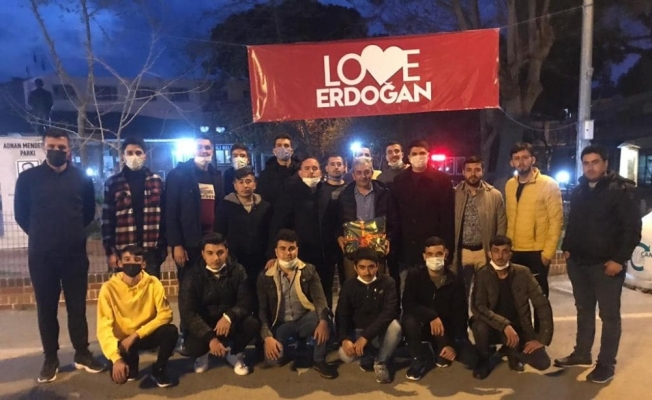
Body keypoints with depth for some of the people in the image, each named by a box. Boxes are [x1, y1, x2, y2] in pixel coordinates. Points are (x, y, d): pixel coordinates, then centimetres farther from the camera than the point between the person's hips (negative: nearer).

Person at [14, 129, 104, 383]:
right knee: (46, 308, 8)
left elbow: (89, 211, 13)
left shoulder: (82, 178, 3)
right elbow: (21, 213, 8)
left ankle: (82, 354, 20)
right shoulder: (28, 178, 1)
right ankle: (50, 359, 20)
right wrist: (40, 235, 11)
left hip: (75, 253, 0)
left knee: (77, 305, 8)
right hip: (41, 255, 0)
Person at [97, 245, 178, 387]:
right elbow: (104, 327, -22)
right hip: (123, 339, -1)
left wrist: (136, 335, -27)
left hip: (146, 335, 1)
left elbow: (166, 314, -19)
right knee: (118, 374, -26)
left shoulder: (153, 283, -14)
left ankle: (159, 369, -1)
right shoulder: (109, 288, -17)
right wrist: (116, 358, -34)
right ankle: (131, 363, 13)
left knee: (171, 331, -29)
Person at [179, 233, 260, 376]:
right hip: (204, 325, -1)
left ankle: (235, 352, 5)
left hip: (229, 322, 1)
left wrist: (229, 316, -36)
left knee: (252, 324, -28)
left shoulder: (237, 271, -8)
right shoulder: (193, 277, -12)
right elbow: (188, 312, -20)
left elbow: (246, 301, -14)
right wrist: (210, 337, -33)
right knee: (192, 347, -30)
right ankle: (203, 353, 11)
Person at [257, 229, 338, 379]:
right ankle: (293, 346, 14)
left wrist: (323, 320, -32)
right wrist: (267, 337, -19)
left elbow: (319, 299, -12)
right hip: (280, 324, 0)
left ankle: (319, 361, -10)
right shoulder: (265, 276, -3)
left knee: (322, 319, -33)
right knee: (273, 359, -23)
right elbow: (262, 309, -5)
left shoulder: (309, 270, -1)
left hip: (304, 319, 0)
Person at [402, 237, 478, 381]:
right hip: (423, 325, -1)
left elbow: (460, 314, -9)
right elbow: (407, 304, -22)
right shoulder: (414, 275, -11)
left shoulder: (455, 280, -8)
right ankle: (418, 361, -13)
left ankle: (441, 351, 13)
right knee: (409, 319, -36)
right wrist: (431, 316, -36)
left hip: (446, 328, 1)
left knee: (471, 360, -19)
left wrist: (454, 345, -17)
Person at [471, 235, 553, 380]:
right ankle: (484, 360, -2)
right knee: (479, 326, -35)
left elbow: (543, 305, -6)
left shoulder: (523, 273, -8)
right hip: (495, 328, -1)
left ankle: (512, 352, 15)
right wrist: (505, 325, -35)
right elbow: (478, 307, -24)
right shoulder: (482, 275, -12)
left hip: (519, 328, 2)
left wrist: (542, 339, -11)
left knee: (543, 363, -19)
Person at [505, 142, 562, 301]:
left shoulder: (548, 184, -9)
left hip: (537, 252, -4)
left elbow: (556, 219, -11)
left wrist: (548, 251, -15)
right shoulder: (509, 185, 7)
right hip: (514, 251, 5)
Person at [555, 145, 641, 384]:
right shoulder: (579, 191, 10)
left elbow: (633, 228, -12)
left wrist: (619, 259, -17)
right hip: (578, 263, 6)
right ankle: (582, 353, 30)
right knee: (584, 311, 17)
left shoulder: (621, 190, -9)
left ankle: (606, 364, 16)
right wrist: (567, 248, 10)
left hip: (606, 264, -6)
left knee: (609, 315, 5)